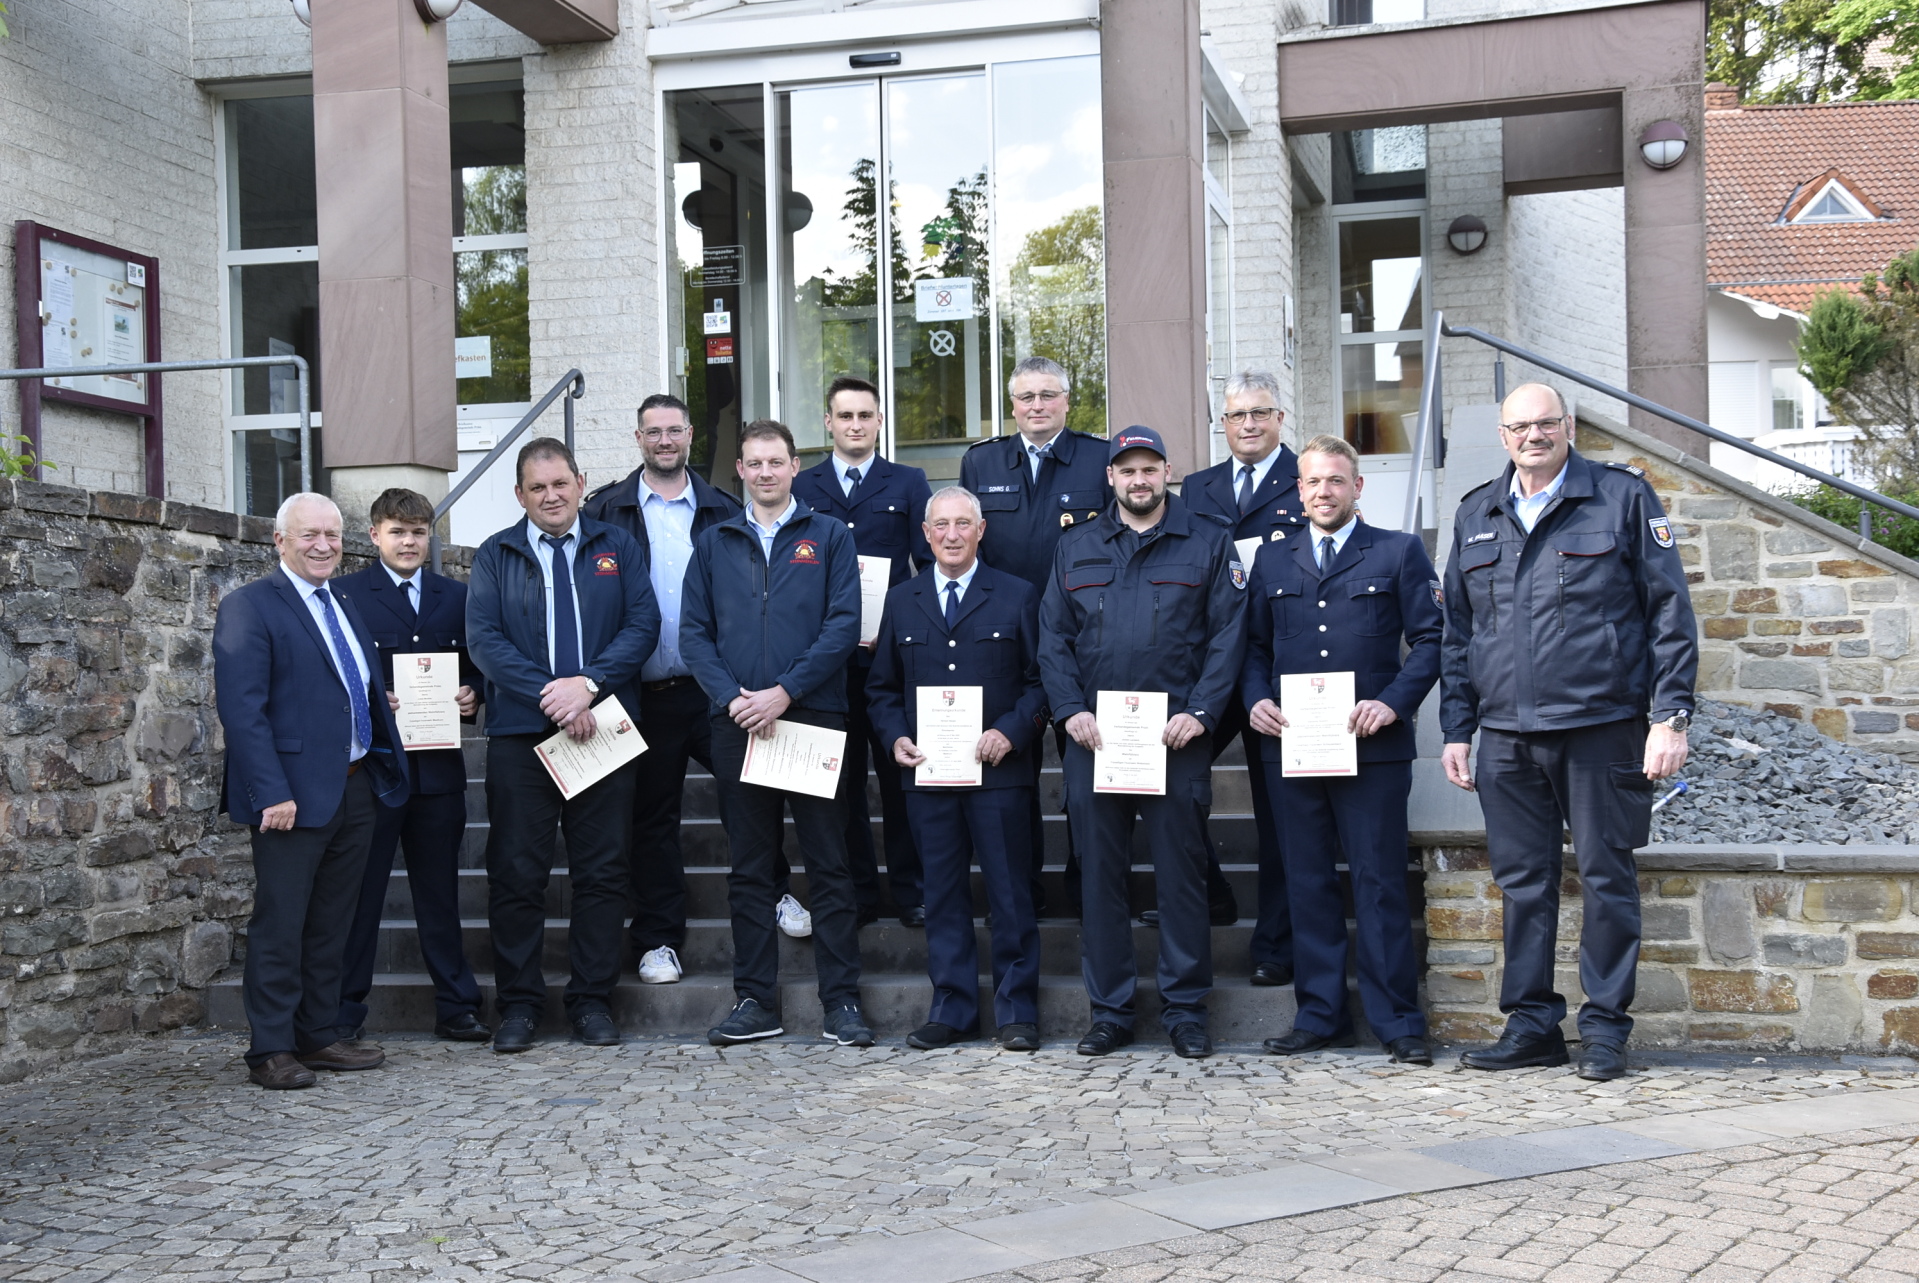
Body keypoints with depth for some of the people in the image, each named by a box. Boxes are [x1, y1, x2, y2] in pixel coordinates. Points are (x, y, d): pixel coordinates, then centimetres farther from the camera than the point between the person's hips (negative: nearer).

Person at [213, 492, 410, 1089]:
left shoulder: (345, 610, 18)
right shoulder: (249, 608, -7)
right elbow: (241, 709, -15)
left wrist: (383, 769, 10)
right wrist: (270, 794, -21)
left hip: (356, 788, 8)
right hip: (294, 795, -7)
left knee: (331, 925, 13)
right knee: (279, 926, -1)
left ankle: (318, 1036, 21)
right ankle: (271, 1050, 7)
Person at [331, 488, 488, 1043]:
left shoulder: (456, 596, 13)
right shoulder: (346, 594, 1)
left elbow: (476, 666, 16)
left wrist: (473, 695, -4)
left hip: (438, 764, 3)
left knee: (440, 890, 10)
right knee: (360, 890, 2)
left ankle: (455, 1008, 17)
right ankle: (341, 1013, 11)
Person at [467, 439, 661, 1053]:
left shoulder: (617, 548, 11)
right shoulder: (495, 556, 10)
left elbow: (643, 624, 1)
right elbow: (483, 638, -2)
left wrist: (588, 684, -14)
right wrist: (547, 694, -14)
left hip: (603, 727, 1)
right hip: (519, 731, 0)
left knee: (602, 872, 3)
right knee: (516, 872, 0)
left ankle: (592, 998, 12)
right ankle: (519, 1001, 10)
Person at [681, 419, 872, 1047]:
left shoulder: (829, 536, 6)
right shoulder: (714, 543, 13)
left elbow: (844, 624, -4)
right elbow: (694, 631, 7)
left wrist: (784, 691, -13)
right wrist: (731, 697, -9)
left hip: (813, 718, -2)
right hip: (737, 725, 3)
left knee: (829, 864, 0)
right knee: (749, 866, 7)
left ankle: (841, 1001, 6)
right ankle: (755, 1001, 14)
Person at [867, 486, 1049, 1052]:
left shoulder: (1018, 596, 5)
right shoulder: (901, 602, 13)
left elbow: (1041, 679, 2)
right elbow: (882, 686, 16)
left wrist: (1010, 732, -13)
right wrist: (896, 738, -1)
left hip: (999, 771, -3)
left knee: (1010, 894, 1)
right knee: (943, 894, 7)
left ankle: (1017, 1011, 10)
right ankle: (952, 1010, 16)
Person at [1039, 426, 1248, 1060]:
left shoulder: (1207, 543, 6)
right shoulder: (1075, 548, 13)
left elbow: (1227, 635, 0)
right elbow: (1053, 637, 10)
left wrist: (1200, 711, -11)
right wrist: (1070, 710, -4)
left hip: (1177, 738, -2)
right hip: (1093, 738, 2)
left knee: (1181, 875, 2)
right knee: (1100, 876, 5)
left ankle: (1185, 1008, 12)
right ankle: (1110, 1010, 14)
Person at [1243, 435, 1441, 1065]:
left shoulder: (1399, 552, 7)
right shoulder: (1272, 558, 16)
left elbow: (1430, 638, 2)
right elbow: (1253, 643, 17)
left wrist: (1394, 702, -11)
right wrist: (1256, 700, -1)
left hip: (1373, 747, -3)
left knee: (1379, 882, -2)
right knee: (1308, 883, 7)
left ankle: (1397, 1021, 6)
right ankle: (1320, 1015, 15)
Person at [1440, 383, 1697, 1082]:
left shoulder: (1623, 497, 1)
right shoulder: (1475, 515, 13)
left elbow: (1670, 611, -1)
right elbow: (1457, 632, 17)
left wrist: (1670, 716, -8)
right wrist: (1455, 729, 10)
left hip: (1603, 727, -4)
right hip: (1507, 735, 4)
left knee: (1607, 877, 3)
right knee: (1522, 882, 7)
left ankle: (1605, 1027, 13)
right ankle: (1532, 1023, 17)